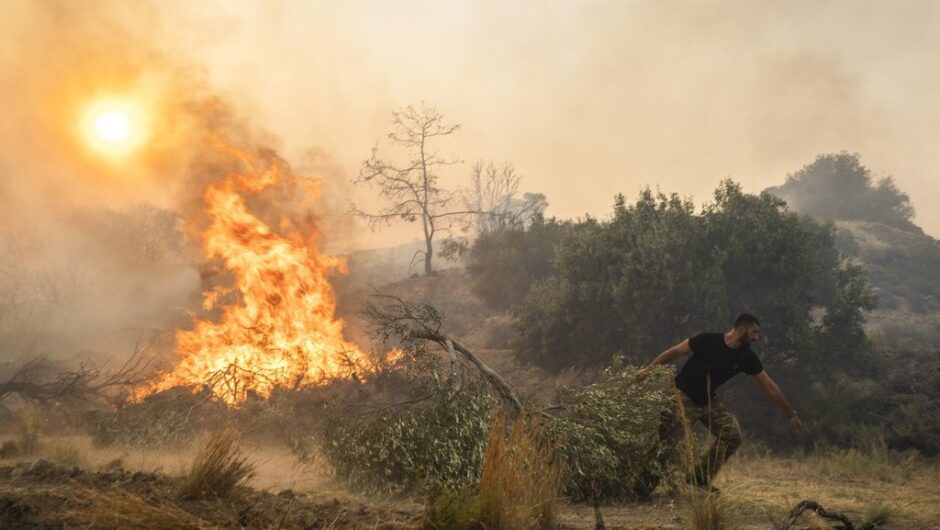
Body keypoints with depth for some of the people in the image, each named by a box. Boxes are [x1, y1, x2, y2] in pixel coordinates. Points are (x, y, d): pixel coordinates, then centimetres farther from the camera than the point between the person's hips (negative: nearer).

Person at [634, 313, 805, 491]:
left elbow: (770, 387, 0)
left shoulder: (746, 357, -5)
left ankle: (700, 479, 3)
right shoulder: (707, 341, -18)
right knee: (665, 441, -15)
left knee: (732, 434, -8)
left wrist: (791, 414, 3)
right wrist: (649, 369, -15)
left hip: (707, 402, 6)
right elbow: (675, 351, -11)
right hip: (683, 398, -6)